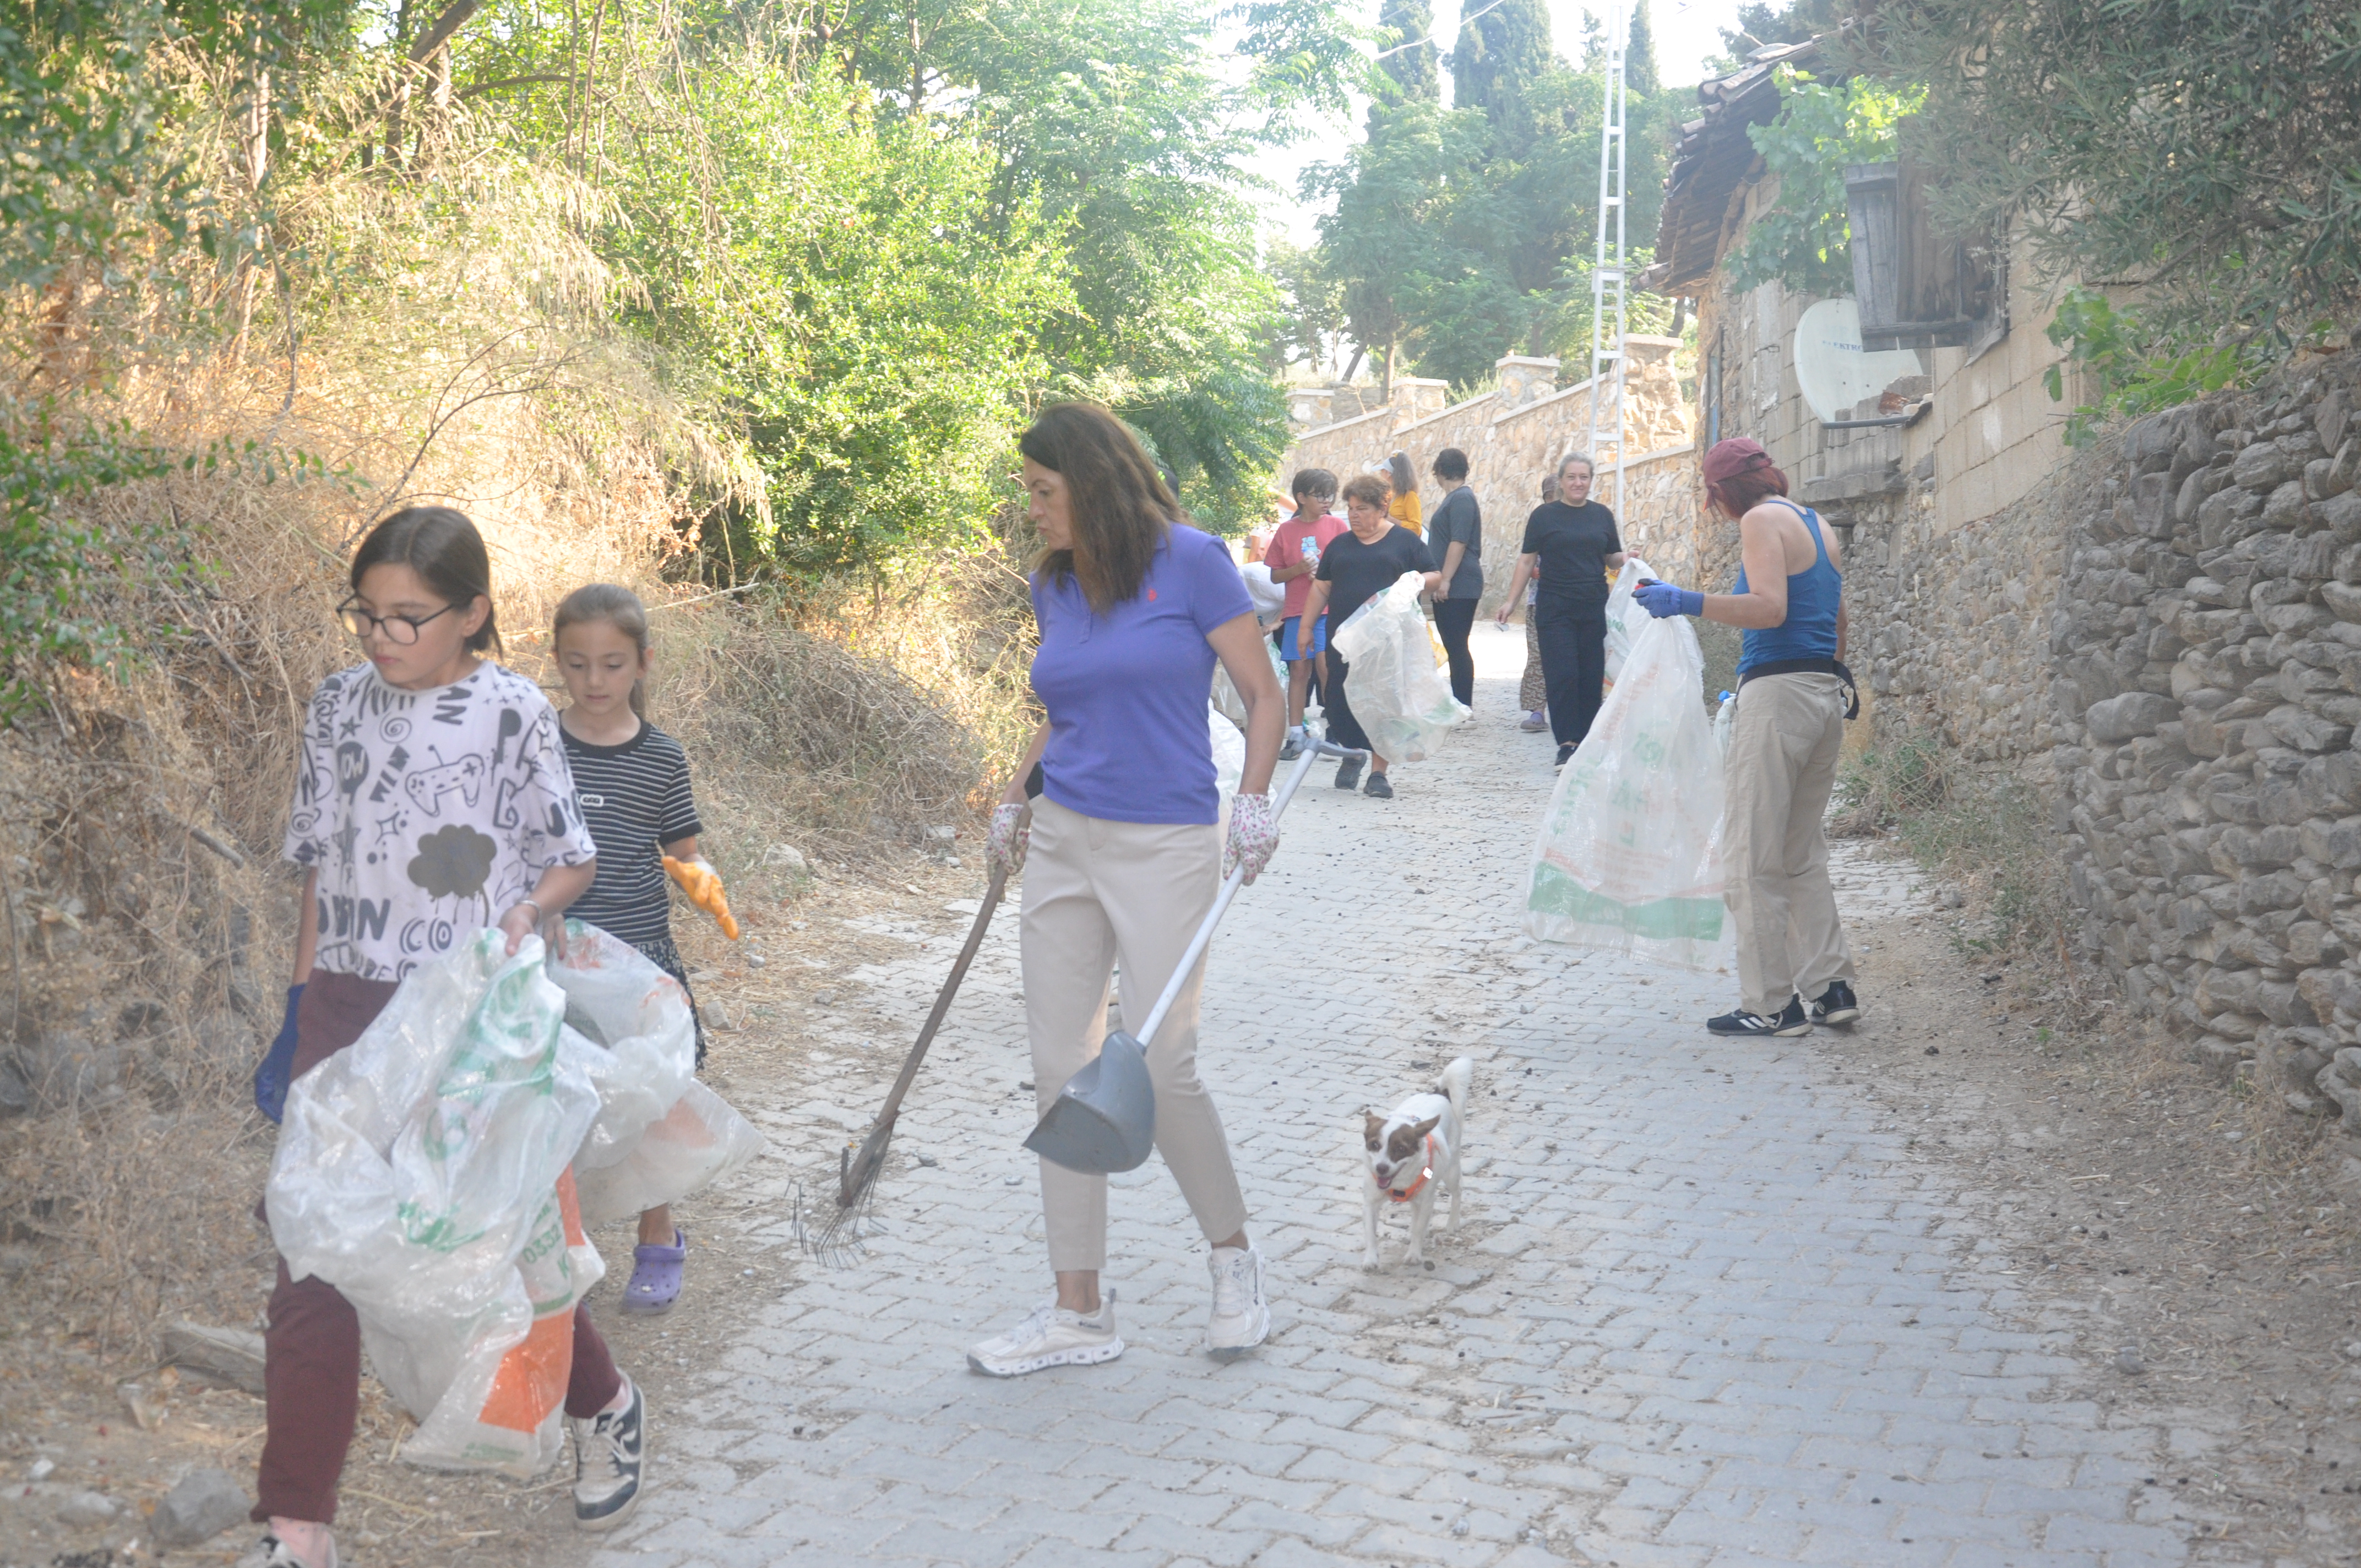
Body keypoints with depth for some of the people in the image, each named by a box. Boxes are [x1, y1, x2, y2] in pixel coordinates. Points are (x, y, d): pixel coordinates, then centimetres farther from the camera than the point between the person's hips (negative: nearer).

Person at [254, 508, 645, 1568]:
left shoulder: (511, 713, -7)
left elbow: (572, 860, 0)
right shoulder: (339, 706, 6)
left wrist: (524, 915, -20)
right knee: (314, 1256, -1)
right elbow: (319, 864, 13)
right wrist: (305, 1007, 10)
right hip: (350, 1009, 4)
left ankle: (603, 1406, 34)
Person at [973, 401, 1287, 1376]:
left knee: (1161, 1068, -8)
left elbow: (1263, 693, -3)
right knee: (1060, 1073, 4)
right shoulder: (1052, 584, 9)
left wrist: (1254, 801, -15)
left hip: (1166, 847, -6)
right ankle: (1079, 1312, 14)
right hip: (1062, 845, 6)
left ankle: (1233, 1256, 19)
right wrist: (1015, 801, 14)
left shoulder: (1188, 561, -7)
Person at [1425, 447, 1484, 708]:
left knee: (1457, 648, -9)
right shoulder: (1456, 497, 19)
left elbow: (1459, 542, -20)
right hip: (1452, 588, 10)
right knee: (1455, 648, 11)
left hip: (1458, 587, -10)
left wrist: (1445, 580, -22)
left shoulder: (1462, 498, -12)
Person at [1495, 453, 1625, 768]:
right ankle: (1567, 744, -8)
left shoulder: (1602, 515, 12)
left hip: (1594, 608, 3)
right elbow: (1527, 560, 3)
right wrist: (1511, 600, -2)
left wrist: (1627, 557, -8)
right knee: (1562, 676, -9)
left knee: (1591, 677, 3)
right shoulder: (1544, 515, 3)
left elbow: (1613, 560, 15)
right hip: (1555, 609, -3)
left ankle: (1586, 740, 12)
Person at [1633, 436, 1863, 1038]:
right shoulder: (1816, 524, 19)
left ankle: (1770, 1005, -1)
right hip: (1826, 695, 9)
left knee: (1754, 856, -3)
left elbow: (1770, 607, -21)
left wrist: (1685, 603, -23)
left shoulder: (1763, 520, -7)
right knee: (1802, 853, 16)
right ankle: (1831, 986, 14)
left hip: (1778, 695, -9)